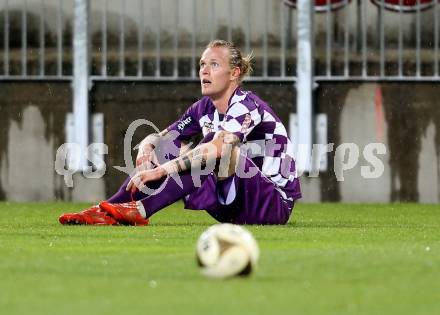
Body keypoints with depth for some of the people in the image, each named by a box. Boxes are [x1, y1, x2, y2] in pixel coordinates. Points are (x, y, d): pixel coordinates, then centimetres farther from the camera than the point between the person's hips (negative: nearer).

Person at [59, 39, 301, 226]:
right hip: (232, 210, 7)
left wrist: (160, 170, -40)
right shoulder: (204, 109, 8)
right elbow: (157, 138, 7)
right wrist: (146, 149, -19)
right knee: (168, 147, -4)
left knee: (219, 151, -32)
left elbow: (217, 149, -35)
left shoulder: (247, 106, -17)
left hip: (276, 204, -7)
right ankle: (105, 213, -20)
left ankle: (140, 211, -37)